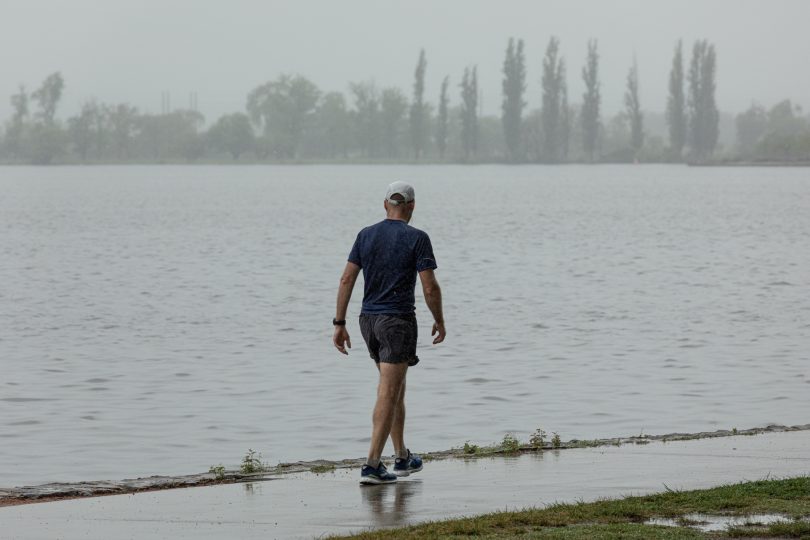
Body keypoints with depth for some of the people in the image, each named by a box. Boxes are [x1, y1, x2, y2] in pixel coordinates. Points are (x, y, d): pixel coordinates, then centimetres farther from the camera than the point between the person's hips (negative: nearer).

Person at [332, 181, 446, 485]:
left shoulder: (366, 235, 5)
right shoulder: (417, 238, -8)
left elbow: (347, 280, 1)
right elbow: (430, 288, -11)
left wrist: (339, 323, 3)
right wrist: (439, 322, 4)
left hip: (369, 320, 6)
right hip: (398, 322, -6)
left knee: (395, 389, 20)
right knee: (388, 394, -7)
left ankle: (403, 458, 27)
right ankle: (372, 466, -14)